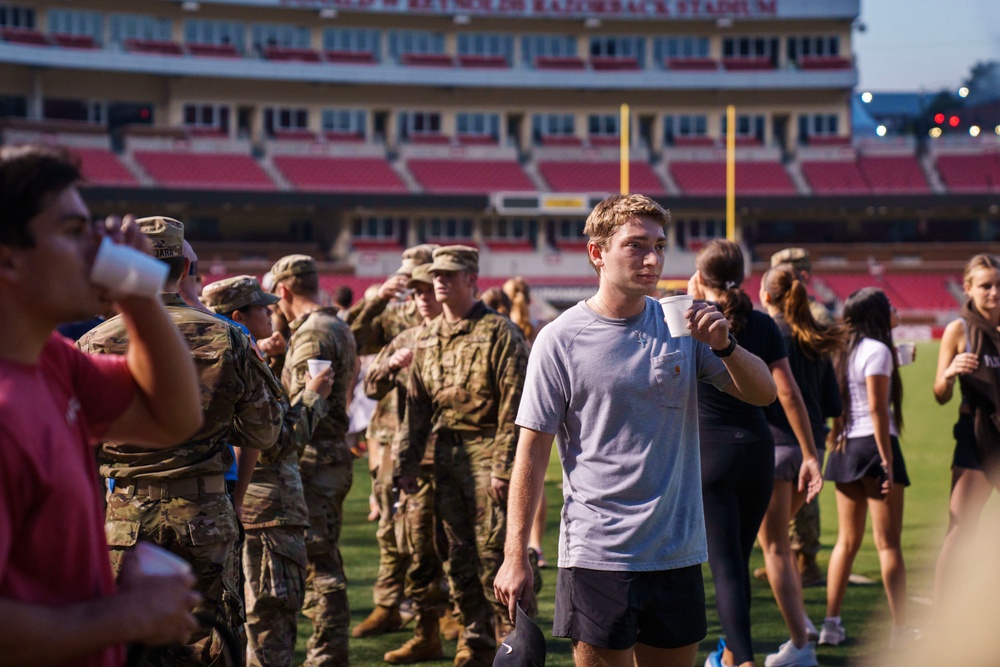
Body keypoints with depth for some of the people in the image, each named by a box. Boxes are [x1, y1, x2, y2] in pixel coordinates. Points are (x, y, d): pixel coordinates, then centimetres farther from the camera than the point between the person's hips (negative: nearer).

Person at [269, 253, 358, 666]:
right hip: (337, 454, 10)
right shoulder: (339, 328, 16)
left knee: (318, 563, -7)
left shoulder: (311, 334, -15)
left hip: (314, 460, -10)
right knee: (325, 560, 16)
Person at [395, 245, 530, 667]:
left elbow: (514, 406, -12)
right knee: (457, 557, 10)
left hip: (486, 451, -7)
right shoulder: (427, 339, 14)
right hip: (445, 454, 7)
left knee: (494, 553, -7)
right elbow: (417, 406, 17)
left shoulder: (498, 333, -8)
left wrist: (504, 466, -17)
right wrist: (406, 464, 11)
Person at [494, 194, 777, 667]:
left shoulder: (683, 326, 5)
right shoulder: (560, 340, -5)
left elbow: (763, 394, 5)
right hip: (597, 553, -4)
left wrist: (724, 346, -15)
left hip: (678, 552, 4)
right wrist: (515, 556, -7)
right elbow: (532, 452, -4)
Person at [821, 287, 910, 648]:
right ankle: (900, 628, 0)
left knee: (847, 540, 12)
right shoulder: (877, 350, -11)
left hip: (845, 449, 7)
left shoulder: (844, 351, 12)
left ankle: (831, 623, 11)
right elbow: (877, 409, -15)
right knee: (888, 543, -2)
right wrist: (887, 462, -15)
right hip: (874, 444, -7)